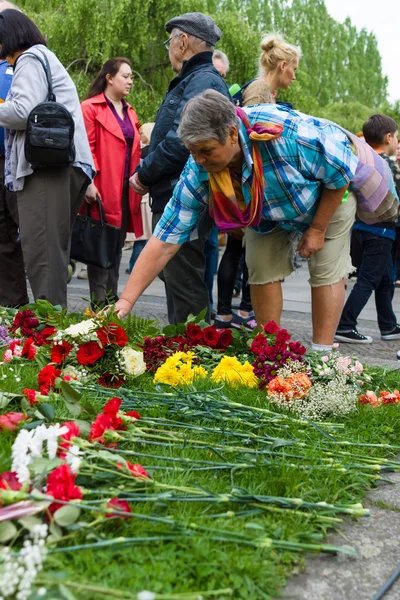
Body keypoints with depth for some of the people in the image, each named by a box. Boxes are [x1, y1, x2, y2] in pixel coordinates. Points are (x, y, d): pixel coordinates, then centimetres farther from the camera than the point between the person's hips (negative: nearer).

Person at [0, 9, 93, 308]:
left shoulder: (31, 59, 1)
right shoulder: (45, 59, 31)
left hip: (50, 165, -10)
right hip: (55, 165, 10)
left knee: (40, 249, -15)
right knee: (51, 249, 8)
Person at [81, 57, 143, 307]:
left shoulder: (130, 112, 19)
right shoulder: (90, 108, -4)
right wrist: (89, 182, -19)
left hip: (127, 191, 7)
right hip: (103, 191, -7)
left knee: (117, 249, 11)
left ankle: (113, 302, 18)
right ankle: (100, 305, 2)